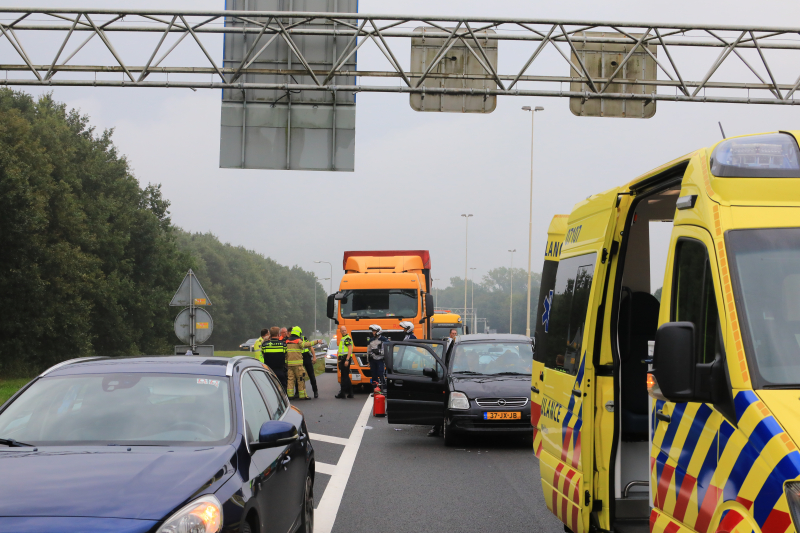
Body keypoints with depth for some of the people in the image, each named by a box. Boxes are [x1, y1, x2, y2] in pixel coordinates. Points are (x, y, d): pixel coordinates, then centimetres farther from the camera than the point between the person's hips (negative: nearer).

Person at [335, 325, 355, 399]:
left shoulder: (347, 338, -10)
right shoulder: (342, 338, 21)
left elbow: (350, 349, -18)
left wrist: (347, 360, -24)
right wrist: (339, 359, 26)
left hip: (346, 358, -10)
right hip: (343, 359, 10)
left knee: (344, 377, -10)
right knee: (346, 376, 12)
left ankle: (342, 394, -12)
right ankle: (350, 393, 16)